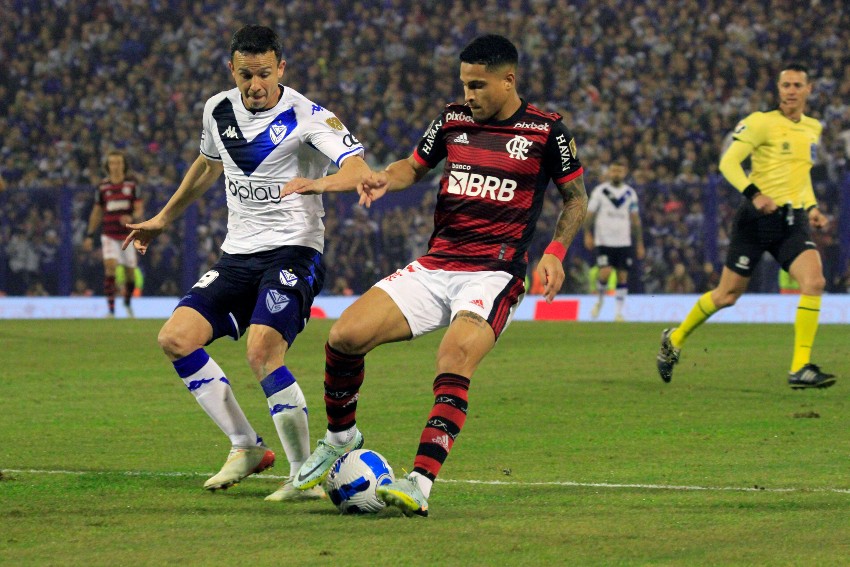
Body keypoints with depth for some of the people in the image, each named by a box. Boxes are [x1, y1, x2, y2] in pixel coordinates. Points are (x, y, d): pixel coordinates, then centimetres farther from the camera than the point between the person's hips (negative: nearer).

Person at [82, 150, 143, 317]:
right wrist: (89, 235, 11)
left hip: (128, 235, 0)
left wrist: (132, 218, -24)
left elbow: (140, 210, -2)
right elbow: (96, 212, 13)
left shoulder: (132, 184, -1)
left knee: (130, 272, 5)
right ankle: (111, 309, -20)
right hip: (109, 235, 0)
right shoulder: (103, 186, 3)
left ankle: (128, 303, 34)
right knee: (110, 266, -21)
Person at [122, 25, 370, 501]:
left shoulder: (307, 117, -11)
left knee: (262, 351, -26)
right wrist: (164, 218, 37)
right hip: (238, 254, 7)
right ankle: (247, 447, 3)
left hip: (293, 251, -7)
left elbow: (359, 169, -23)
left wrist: (318, 182, -44)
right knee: (176, 339, -9)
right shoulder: (218, 110, 8)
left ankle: (306, 474, -14)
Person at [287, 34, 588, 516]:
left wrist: (555, 252, -5)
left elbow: (577, 196, 10)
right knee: (345, 336, -10)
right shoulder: (453, 120, 10)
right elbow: (414, 166, 24)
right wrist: (386, 179, 1)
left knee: (454, 364, -31)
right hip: (435, 266, 5)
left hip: (495, 273, -5)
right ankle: (341, 437, 16)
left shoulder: (546, 131, -1)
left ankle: (420, 484, -36)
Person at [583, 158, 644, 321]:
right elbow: (589, 214, 0)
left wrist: (640, 244, 10)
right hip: (604, 240, -3)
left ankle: (619, 312, 8)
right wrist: (587, 234, -13)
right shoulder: (600, 191, 0)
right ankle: (600, 299, 11)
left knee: (622, 276, 0)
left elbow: (635, 219, 13)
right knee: (605, 273, -16)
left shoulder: (630, 193, 8)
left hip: (624, 242, 3)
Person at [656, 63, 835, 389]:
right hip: (757, 217, -5)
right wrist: (754, 194, -27)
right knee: (727, 294, 5)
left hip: (793, 220, 5)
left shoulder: (813, 129, 13)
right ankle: (674, 340, 30)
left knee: (814, 281, -19)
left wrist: (811, 208, 13)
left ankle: (800, 369, -17)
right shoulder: (762, 122, -8)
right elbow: (728, 162, -13)